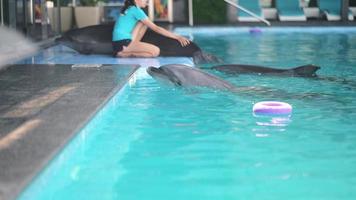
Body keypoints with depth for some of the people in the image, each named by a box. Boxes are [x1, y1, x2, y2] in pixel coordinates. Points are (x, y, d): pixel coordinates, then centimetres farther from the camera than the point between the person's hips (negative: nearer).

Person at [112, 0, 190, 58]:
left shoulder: (130, 9, 18)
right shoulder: (136, 10, -9)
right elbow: (156, 28, -10)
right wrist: (177, 37, -8)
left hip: (119, 41, 10)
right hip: (122, 43, -10)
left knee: (144, 23, 16)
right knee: (156, 51, -15)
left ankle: (132, 47, 6)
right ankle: (125, 53, -12)